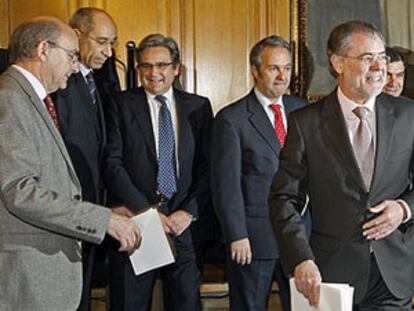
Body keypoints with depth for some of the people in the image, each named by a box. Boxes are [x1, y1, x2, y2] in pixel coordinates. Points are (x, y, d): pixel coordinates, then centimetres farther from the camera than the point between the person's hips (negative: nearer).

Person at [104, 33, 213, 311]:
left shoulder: (199, 107, 9)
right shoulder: (123, 105, 3)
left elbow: (207, 167, 5)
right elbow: (113, 164, -5)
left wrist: (189, 212, -8)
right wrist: (146, 212, -12)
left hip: (185, 223, 2)